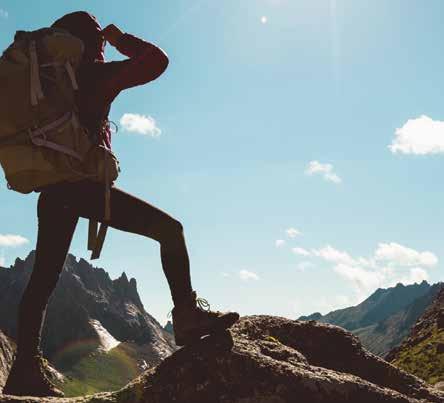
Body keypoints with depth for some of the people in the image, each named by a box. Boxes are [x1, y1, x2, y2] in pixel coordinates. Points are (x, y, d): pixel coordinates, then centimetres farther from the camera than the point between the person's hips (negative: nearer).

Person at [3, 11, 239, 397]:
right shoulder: (98, 74, 2)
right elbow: (157, 60, 2)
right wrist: (121, 39, 14)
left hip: (52, 189, 7)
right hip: (86, 182, -7)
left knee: (43, 279, 10)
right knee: (170, 229, -1)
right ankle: (188, 314, -9)